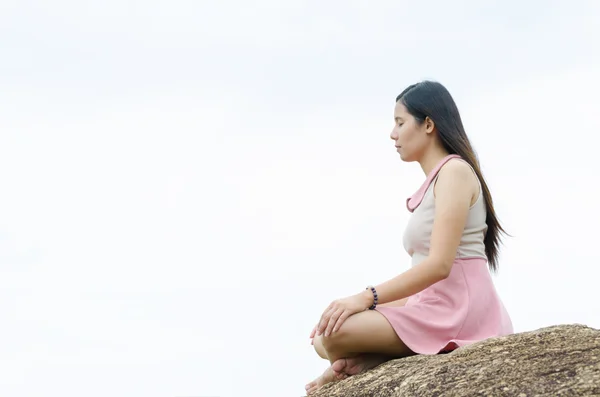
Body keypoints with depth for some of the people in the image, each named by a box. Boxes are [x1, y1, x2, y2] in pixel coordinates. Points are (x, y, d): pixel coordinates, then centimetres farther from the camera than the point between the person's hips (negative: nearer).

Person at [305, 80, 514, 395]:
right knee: (324, 338, 12)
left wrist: (367, 298, -23)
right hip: (437, 309, 10)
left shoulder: (454, 171, -7)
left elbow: (439, 265, -20)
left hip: (459, 309, -10)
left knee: (334, 334, -23)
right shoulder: (433, 184, 23)